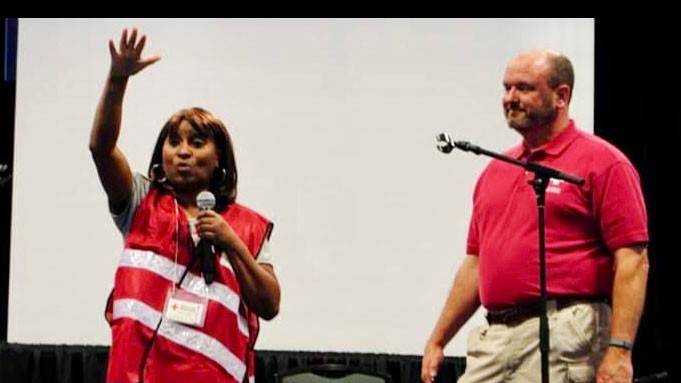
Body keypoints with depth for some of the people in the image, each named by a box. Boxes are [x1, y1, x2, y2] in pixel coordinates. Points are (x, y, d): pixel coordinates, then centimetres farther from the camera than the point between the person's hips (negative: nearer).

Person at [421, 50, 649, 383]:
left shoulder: (601, 162, -3)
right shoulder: (495, 171, 19)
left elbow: (632, 260, -10)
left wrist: (619, 350, -19)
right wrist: (437, 340, 19)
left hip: (562, 340, -7)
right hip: (493, 339, 7)